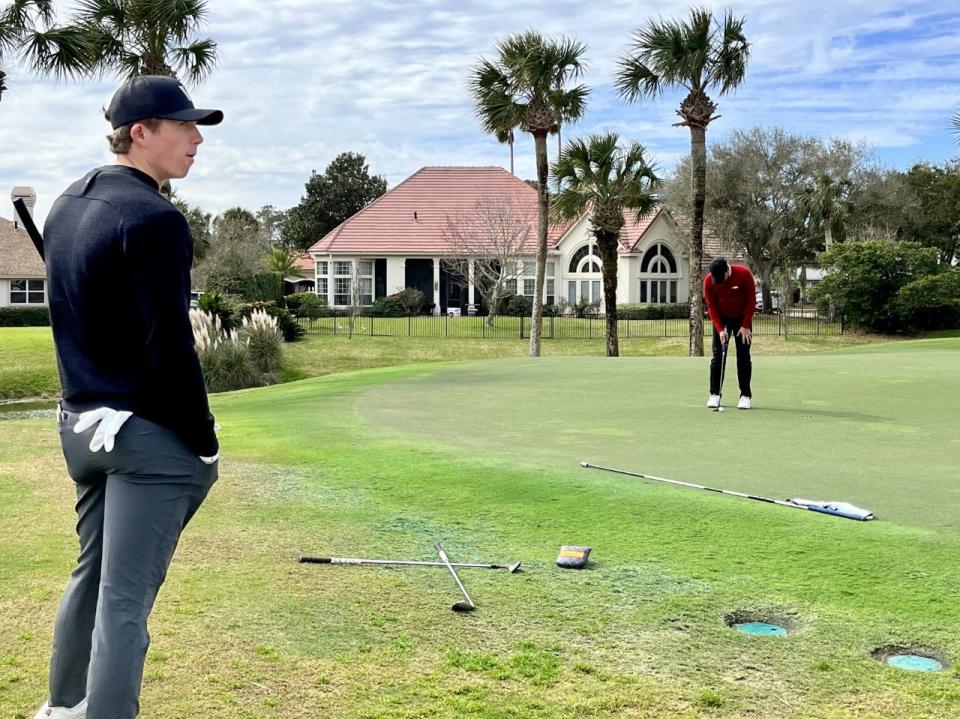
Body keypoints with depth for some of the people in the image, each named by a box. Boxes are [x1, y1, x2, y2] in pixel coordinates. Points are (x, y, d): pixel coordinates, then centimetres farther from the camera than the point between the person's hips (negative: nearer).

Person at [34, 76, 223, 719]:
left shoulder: (68, 205, 11)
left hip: (79, 423, 9)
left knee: (92, 575, 22)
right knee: (126, 599, -3)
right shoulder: (154, 219, -17)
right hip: (146, 432, -9)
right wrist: (205, 443, -12)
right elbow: (169, 348, -20)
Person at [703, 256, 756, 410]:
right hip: (721, 319, 1)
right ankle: (715, 394, 2)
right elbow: (711, 306, -10)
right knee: (717, 356, -3)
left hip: (742, 318, -1)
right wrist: (720, 329, -18)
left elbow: (751, 300, -14)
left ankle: (746, 395, 0)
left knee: (743, 356, -4)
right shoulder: (708, 280, -18)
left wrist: (745, 326, -15)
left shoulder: (744, 274, -23)